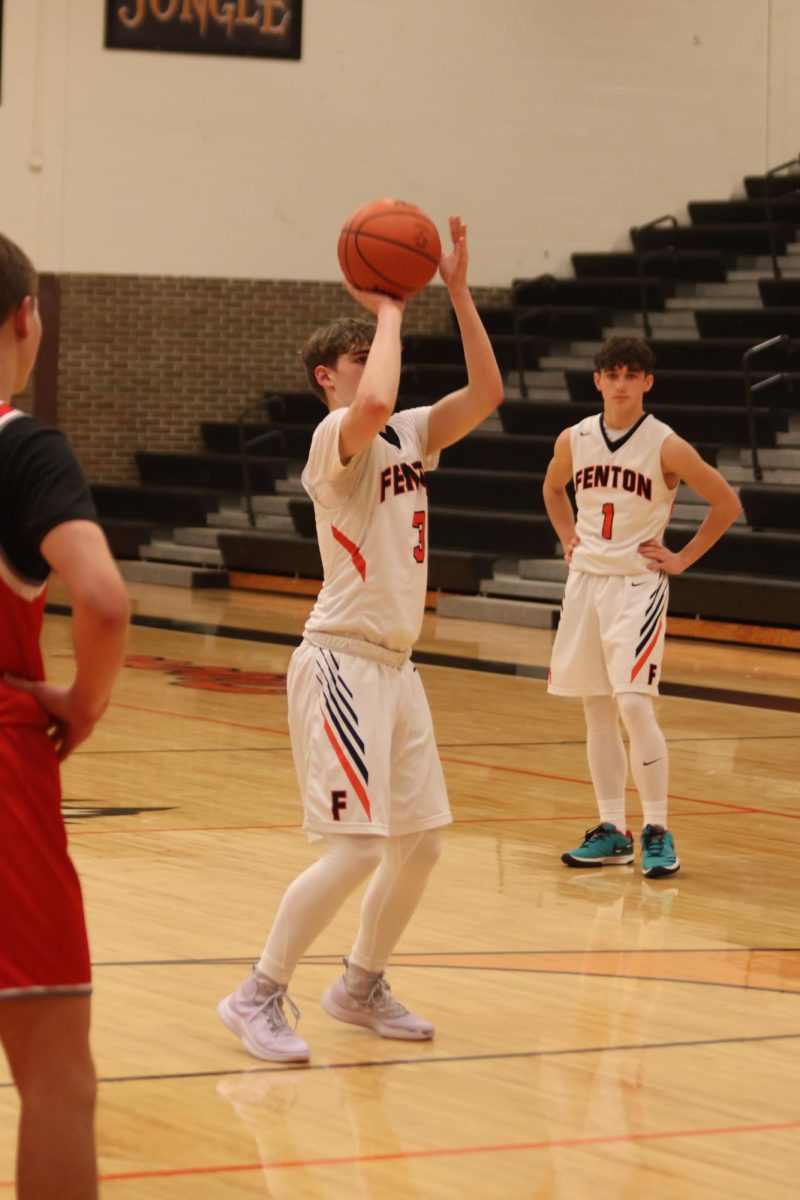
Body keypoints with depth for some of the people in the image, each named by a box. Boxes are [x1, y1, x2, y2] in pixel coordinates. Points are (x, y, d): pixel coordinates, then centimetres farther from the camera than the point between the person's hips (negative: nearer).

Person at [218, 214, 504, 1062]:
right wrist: (389, 310, -20)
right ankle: (258, 998, -2)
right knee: (356, 850, -12)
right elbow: (373, 403, -35)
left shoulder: (407, 437, 12)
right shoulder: (335, 439, -12)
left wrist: (458, 293, -1)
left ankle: (360, 986, 28)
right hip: (343, 664, -9)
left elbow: (486, 393, 5)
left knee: (420, 843, 12)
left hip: (394, 666, 9)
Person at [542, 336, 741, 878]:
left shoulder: (665, 446, -11)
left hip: (637, 584, -5)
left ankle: (658, 831, -7)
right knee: (597, 709, 8)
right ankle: (613, 831, 15)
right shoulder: (574, 440, 2)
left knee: (633, 703, -16)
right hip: (585, 578, 5)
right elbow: (554, 489, 25)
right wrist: (569, 539, 12)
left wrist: (682, 558, -4)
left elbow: (727, 504, -4)